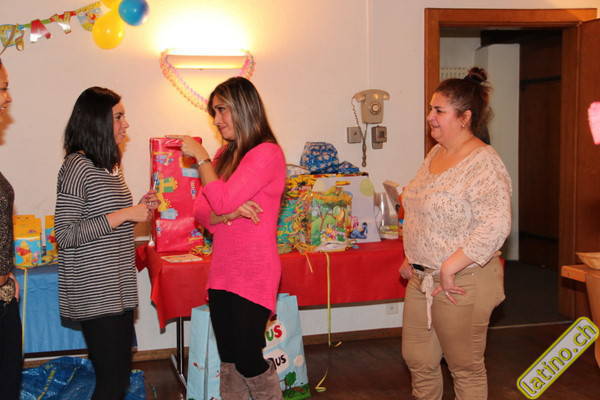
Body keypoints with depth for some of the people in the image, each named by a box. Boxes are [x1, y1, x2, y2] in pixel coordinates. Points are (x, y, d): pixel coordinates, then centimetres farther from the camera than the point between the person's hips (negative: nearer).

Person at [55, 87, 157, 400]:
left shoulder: (110, 164, 14)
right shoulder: (77, 166, -14)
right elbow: (65, 236, -18)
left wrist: (140, 210, 7)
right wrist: (123, 215, -19)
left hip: (118, 289, 9)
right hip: (95, 293, -9)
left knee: (119, 375, 13)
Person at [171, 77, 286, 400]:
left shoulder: (267, 153, -11)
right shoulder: (224, 154, 13)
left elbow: (222, 200, -20)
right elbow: (201, 211, 8)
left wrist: (200, 156, -8)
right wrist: (231, 213, -13)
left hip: (253, 275, -7)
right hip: (222, 273, 7)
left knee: (249, 361, -4)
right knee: (228, 361, 12)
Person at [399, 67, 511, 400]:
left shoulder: (483, 164, -19)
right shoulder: (435, 153, 8)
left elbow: (495, 226, -28)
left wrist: (449, 268, -26)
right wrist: (411, 259, 14)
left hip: (461, 284, -8)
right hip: (422, 278, 8)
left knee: (466, 369, 9)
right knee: (417, 358, 19)